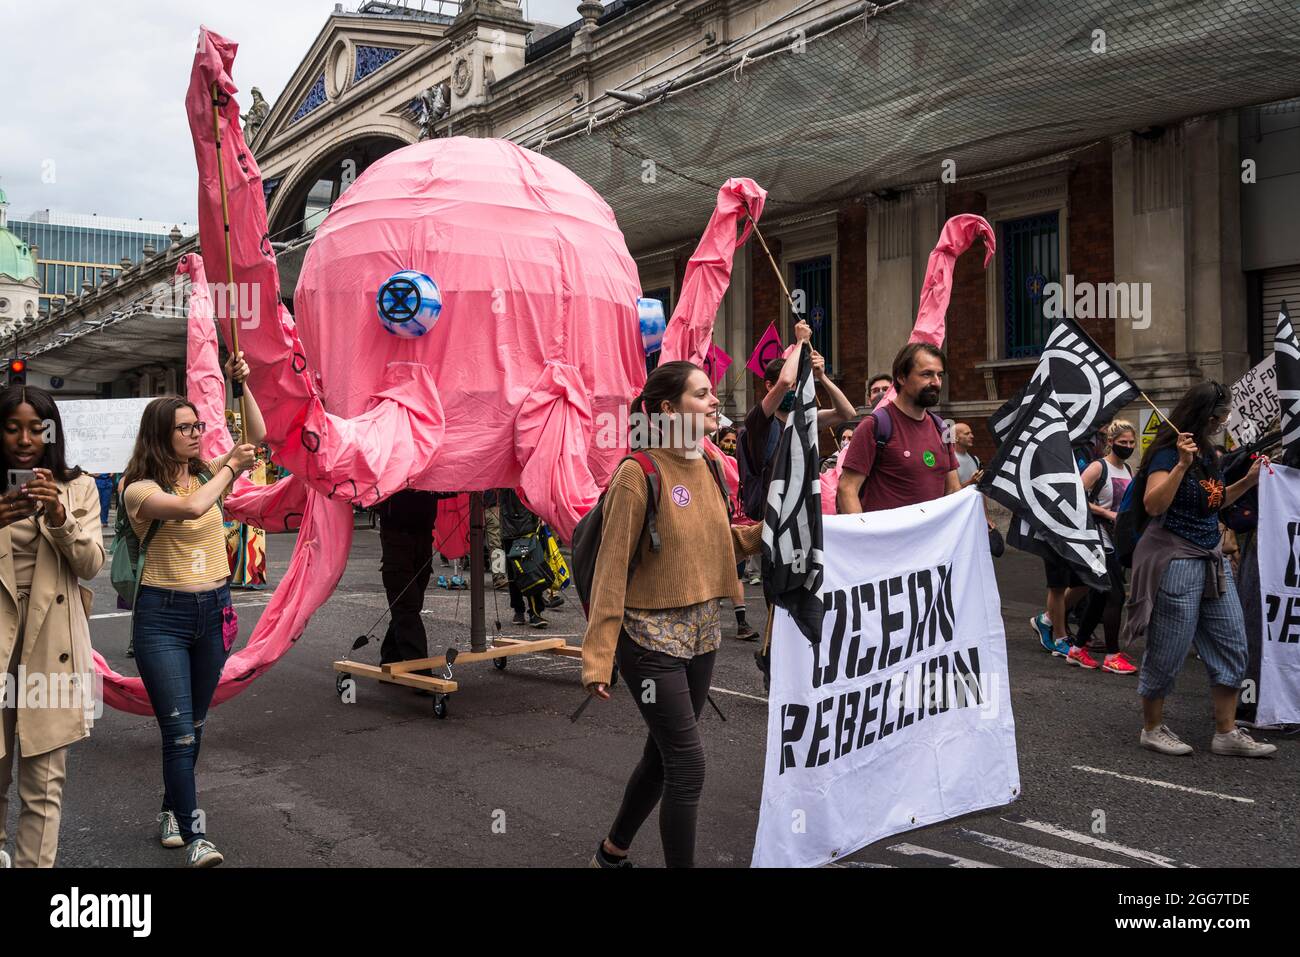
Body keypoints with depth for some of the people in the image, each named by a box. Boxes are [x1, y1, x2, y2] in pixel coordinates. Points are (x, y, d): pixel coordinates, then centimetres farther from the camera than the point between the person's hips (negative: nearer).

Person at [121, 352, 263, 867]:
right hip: (162, 615, -5)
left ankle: (174, 810, 35)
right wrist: (229, 466, -15)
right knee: (179, 730, -7)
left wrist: (241, 384, -12)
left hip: (214, 611, 5)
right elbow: (191, 507, -27)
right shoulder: (140, 488, -9)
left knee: (193, 725, 16)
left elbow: (257, 438, -1)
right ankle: (195, 837, -1)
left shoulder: (206, 474, 6)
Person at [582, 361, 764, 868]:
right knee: (688, 765, -5)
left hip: (702, 632, 8)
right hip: (652, 637, -8)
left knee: (663, 753, 18)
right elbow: (612, 568, -17)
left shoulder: (708, 467, 6)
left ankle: (613, 850, 38)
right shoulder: (638, 473, -16)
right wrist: (599, 656, -19)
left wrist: (769, 527, -3)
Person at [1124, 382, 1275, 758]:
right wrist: (1181, 464, -31)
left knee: (1231, 647, 8)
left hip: (1212, 560, 9)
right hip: (1176, 561, -9)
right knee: (1167, 652, 1)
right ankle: (1152, 729, 17)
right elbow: (1153, 505, -26)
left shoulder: (1206, 453, 12)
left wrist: (1248, 481, 14)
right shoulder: (1168, 453, -13)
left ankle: (1227, 733, 17)